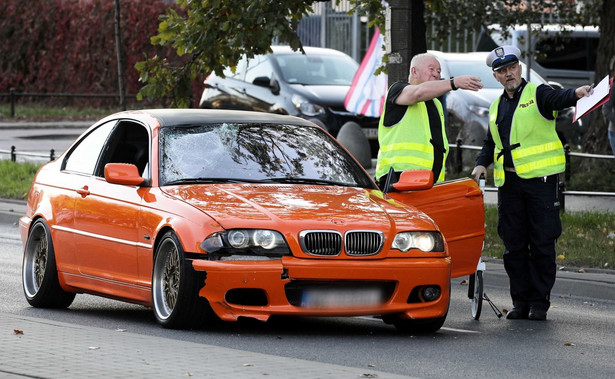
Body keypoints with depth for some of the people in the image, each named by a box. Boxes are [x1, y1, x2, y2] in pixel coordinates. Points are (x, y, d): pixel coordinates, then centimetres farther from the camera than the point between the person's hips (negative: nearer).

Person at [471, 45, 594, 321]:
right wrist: (482, 163, 8)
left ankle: (539, 303, 2)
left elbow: (557, 99, -21)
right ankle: (520, 301, 11)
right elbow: (491, 143, 28)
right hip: (508, 183, 6)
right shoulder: (497, 107, 19)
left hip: (541, 179, -5)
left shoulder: (537, 95, 1)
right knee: (514, 246, 5)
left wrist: (576, 94, -43)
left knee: (542, 244, -3)